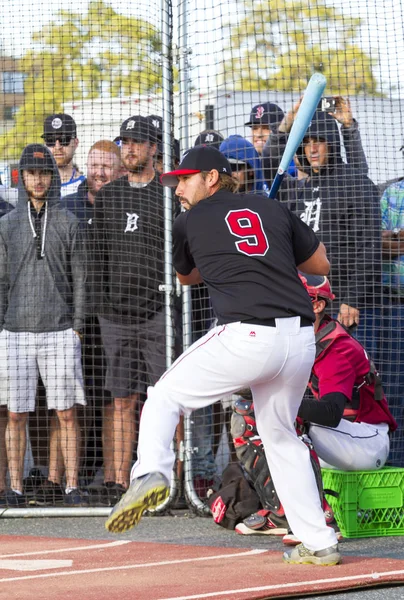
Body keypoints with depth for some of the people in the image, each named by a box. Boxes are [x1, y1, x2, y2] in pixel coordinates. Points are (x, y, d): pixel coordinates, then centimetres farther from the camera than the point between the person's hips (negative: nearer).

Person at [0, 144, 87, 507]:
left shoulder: (68, 224, 6)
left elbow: (79, 279, 5)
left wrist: (77, 327, -2)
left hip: (59, 331, -1)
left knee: (67, 413, -3)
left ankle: (72, 488, 1)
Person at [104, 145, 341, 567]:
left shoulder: (189, 222, 13)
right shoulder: (273, 209, 20)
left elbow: (186, 277, 31)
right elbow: (321, 264, 26)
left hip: (248, 336, -4)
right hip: (300, 338, 5)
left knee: (164, 397, 11)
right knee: (280, 434, 21)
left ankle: (150, 473, -18)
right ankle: (319, 545, 17)